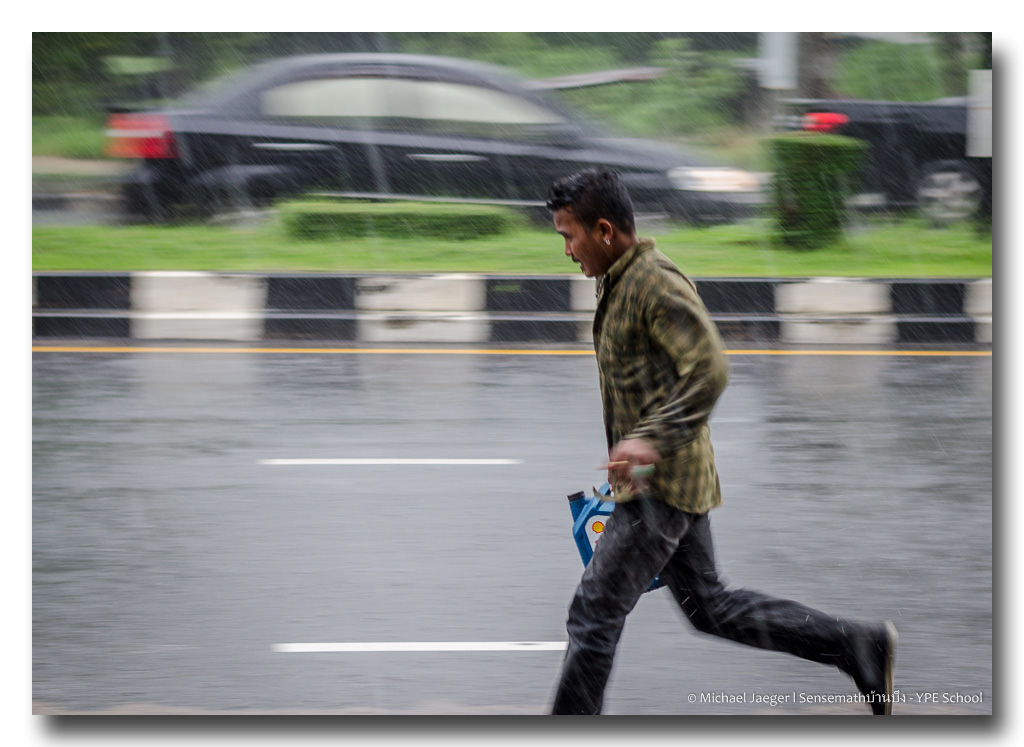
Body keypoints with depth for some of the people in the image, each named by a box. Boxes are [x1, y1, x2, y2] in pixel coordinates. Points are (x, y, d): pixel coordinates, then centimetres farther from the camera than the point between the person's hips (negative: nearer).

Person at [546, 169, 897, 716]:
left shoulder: (655, 282, -17)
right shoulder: (617, 284, 15)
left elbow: (708, 371, -26)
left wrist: (651, 439, -32)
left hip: (661, 484, -10)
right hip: (662, 482, 10)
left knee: (594, 615, -7)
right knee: (709, 608, 14)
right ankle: (858, 646, 18)